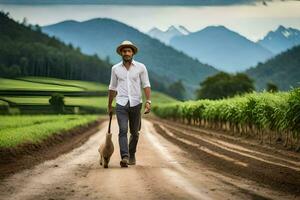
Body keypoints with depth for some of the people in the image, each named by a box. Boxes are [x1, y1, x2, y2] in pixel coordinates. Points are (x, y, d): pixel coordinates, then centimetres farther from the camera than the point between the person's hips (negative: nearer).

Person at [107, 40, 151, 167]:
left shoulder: (141, 67, 0)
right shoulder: (115, 68, 5)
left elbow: (146, 85, -2)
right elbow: (112, 88, 14)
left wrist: (148, 101, -16)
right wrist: (109, 106, 18)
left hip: (136, 104, 0)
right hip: (121, 104, 0)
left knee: (134, 132, 11)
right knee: (123, 131, -15)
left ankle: (132, 154, 33)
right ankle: (124, 158, -24)